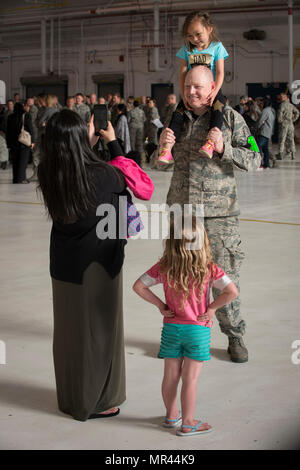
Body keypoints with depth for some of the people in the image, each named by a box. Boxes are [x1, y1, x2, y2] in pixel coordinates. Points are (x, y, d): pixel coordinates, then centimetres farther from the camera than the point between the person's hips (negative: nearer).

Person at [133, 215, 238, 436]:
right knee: (190, 378, 5)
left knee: (171, 376, 14)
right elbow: (232, 291, -21)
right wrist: (212, 308, -9)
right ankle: (188, 423, 14)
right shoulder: (209, 269, -14)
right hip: (198, 329, -3)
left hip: (171, 327, 3)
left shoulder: (163, 268, -6)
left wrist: (160, 304, 4)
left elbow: (139, 286, -2)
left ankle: (171, 416, 32)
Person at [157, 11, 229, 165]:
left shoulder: (217, 47, -2)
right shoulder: (186, 49, 4)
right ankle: (167, 149, -20)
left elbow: (220, 72, -7)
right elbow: (183, 73, 0)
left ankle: (210, 142, -44)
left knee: (219, 104, -33)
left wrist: (215, 91, -23)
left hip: (211, 89, -3)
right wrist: (184, 95, -12)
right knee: (178, 113, -16)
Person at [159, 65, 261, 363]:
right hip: (180, 210, 4)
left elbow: (254, 161, -4)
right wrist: (163, 146, -3)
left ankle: (235, 336, 17)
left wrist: (223, 148, -20)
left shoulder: (230, 118, -1)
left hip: (218, 213, -3)